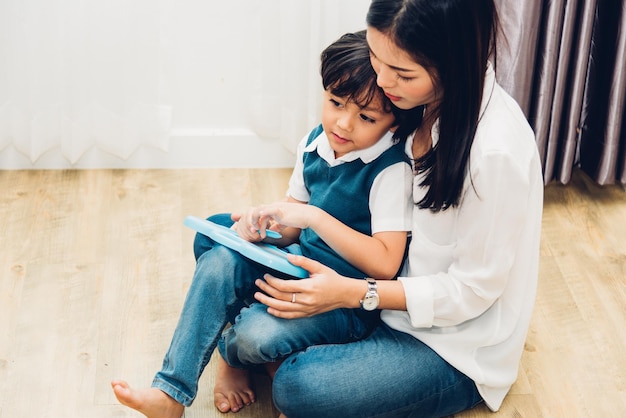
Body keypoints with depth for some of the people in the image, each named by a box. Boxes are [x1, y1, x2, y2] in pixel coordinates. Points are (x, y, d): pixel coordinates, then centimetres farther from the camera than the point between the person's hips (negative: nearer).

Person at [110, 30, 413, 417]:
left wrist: (314, 216, -28)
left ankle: (232, 352, 13)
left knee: (256, 334, -29)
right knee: (219, 259, -19)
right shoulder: (315, 144, 2)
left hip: (349, 301, -7)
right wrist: (263, 227, -13)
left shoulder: (391, 170, -19)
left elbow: (386, 264, -26)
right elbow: (292, 231, 11)